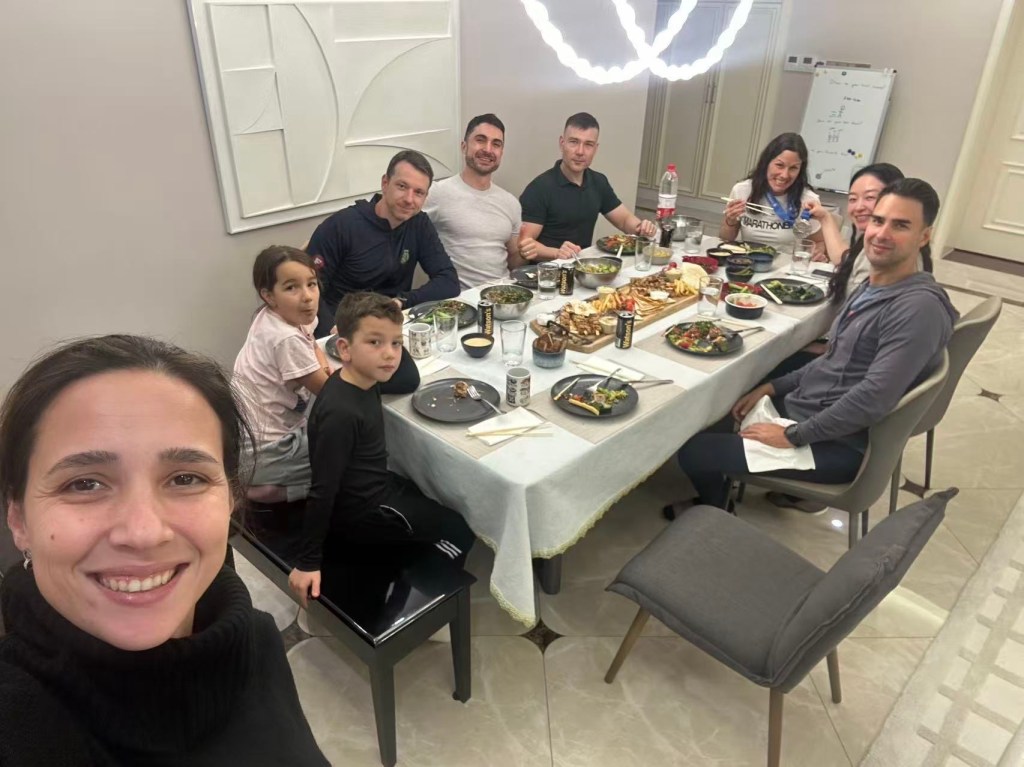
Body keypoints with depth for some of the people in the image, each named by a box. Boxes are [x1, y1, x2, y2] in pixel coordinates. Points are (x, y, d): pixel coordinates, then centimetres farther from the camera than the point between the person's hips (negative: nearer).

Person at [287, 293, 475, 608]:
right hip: (362, 510, -9)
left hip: (376, 487, 9)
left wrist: (393, 336, -6)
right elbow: (323, 489, -29)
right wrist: (307, 562, -23)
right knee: (459, 533, 6)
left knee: (437, 507, 31)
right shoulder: (340, 413, -32)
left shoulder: (362, 379, -7)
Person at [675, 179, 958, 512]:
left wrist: (793, 435, -21)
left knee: (692, 450, -11)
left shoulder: (921, 307, -21)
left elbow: (874, 397, -28)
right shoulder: (871, 287, 8)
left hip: (836, 446, -9)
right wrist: (772, 387, 7)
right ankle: (714, 500, 32)